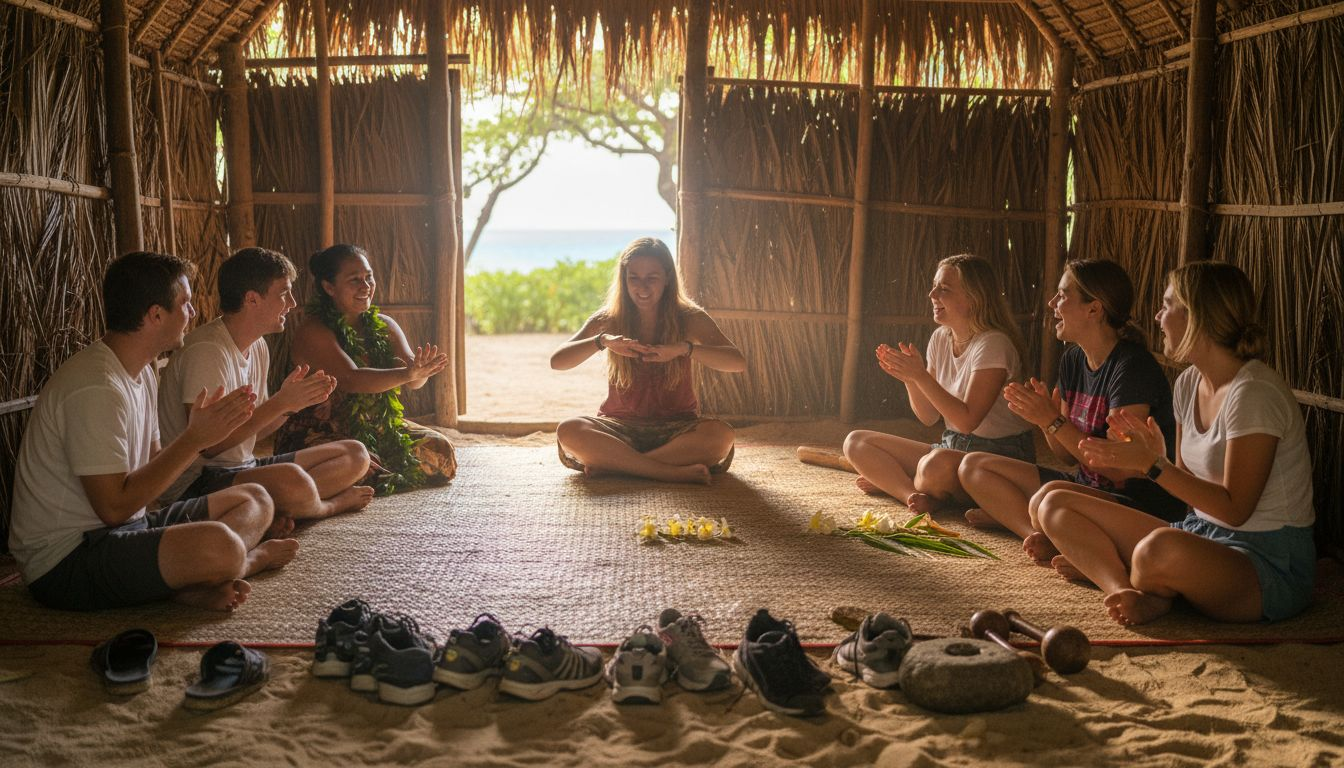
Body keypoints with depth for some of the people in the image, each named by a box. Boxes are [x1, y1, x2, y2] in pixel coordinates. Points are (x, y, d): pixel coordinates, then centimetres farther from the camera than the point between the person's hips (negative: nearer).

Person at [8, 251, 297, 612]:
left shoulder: (141, 373, 12)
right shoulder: (96, 389, -21)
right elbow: (115, 506, -23)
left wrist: (197, 431, -5)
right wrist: (194, 439, -18)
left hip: (127, 529, 11)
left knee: (255, 500, 8)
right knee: (219, 546, -35)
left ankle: (195, 584, -16)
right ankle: (254, 557, 0)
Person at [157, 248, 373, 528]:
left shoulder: (258, 347, 11)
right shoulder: (206, 351, -18)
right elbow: (207, 444, -23)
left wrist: (291, 402, -5)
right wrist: (280, 402, -20)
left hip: (243, 468, 10)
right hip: (196, 481, -10)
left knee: (355, 454, 4)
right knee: (292, 480, -38)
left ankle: (280, 511, -17)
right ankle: (333, 504, -3)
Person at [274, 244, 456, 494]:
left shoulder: (384, 325, 6)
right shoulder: (312, 331, -14)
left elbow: (411, 381, -6)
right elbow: (351, 379, -28)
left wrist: (420, 371, -32)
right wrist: (408, 373, -40)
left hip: (377, 428, 7)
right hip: (320, 433, -6)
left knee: (440, 450, -10)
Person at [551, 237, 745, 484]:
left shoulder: (689, 318, -2)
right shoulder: (609, 320, 1)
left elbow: (738, 363, -14)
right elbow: (557, 361, -8)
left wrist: (684, 348, -30)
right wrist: (602, 341, -25)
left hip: (676, 427, 0)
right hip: (620, 427, 1)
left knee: (721, 435, -33)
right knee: (568, 430, -30)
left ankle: (613, 463, -27)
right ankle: (675, 472, -32)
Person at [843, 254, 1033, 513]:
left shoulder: (992, 344, -18)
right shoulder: (940, 338, 5)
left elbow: (967, 421, -23)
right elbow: (929, 417, 7)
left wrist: (920, 375, -25)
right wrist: (909, 378, -11)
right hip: (952, 447, 8)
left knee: (937, 464, -41)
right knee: (856, 442, -2)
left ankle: (889, 481, -8)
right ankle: (914, 493, -20)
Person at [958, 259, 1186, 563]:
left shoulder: (1132, 366, -18)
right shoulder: (1072, 359, 7)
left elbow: (1120, 469, -21)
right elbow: (1069, 456, 11)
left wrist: (1053, 421, -21)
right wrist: (1043, 413, -8)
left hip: (1141, 501, -9)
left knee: (1050, 496, -40)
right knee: (973, 466, 3)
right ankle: (1045, 535, -13)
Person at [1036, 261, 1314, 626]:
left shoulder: (1255, 392, -19)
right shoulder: (1189, 383, 7)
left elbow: (1234, 509, -20)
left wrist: (1152, 464, -20)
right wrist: (1157, 455, -9)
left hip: (1270, 562, -8)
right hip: (1202, 532, 9)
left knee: (1160, 548, -43)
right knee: (1054, 505, 0)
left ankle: (1100, 565, -7)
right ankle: (1126, 591, -22)